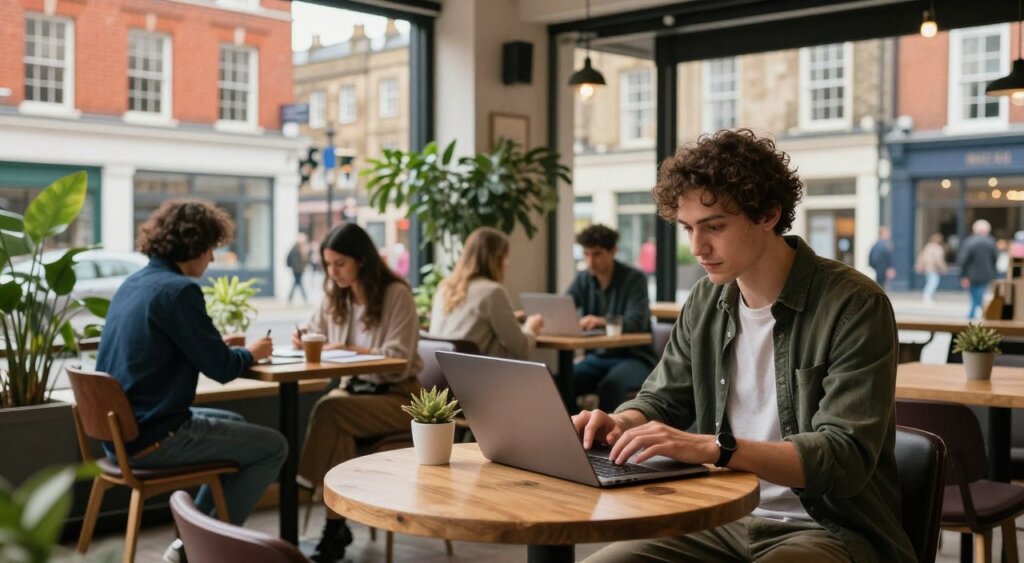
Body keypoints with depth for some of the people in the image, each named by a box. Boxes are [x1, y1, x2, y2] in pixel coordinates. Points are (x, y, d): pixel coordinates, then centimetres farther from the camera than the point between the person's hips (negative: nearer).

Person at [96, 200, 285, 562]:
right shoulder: (179, 289, -17)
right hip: (153, 439, -10)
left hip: (121, 430, 10)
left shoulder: (132, 284, 10)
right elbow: (221, 369, -15)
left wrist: (219, 345, 18)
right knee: (273, 447, 3)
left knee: (234, 425, 29)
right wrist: (250, 354, 5)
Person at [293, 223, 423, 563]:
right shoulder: (335, 296, 8)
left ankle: (335, 524, -24)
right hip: (353, 388, 5)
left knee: (329, 411, -31)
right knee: (331, 417, -31)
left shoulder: (397, 294, -11)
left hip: (396, 396, -5)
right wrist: (303, 339, -3)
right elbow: (314, 332, 20)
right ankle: (337, 524, -24)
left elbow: (398, 360, -16)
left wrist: (350, 350, -23)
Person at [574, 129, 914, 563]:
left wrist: (715, 447, -33)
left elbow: (845, 458, -21)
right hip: (725, 519, 6)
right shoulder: (707, 300, 5)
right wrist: (620, 424, -7)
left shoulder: (854, 305, -14)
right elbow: (661, 399, 17)